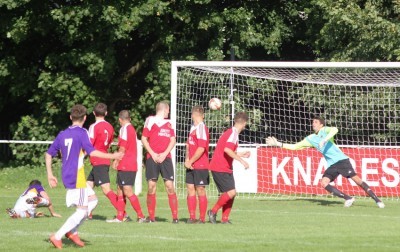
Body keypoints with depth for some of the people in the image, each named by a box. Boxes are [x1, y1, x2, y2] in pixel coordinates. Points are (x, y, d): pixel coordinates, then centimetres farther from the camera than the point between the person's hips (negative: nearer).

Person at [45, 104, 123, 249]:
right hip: (77, 177, -8)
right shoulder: (82, 133, -8)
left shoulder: (62, 134, 12)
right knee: (82, 211, -4)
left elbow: (48, 154, 14)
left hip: (67, 176, 8)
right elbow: (91, 152, -20)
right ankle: (57, 237, -13)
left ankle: (72, 232, 12)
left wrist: (50, 175, 19)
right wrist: (112, 156, -15)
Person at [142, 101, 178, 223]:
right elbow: (144, 139, 2)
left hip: (165, 157, 3)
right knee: (151, 187, -5)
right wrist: (153, 154, -8)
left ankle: (175, 217, -6)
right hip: (152, 158, -3)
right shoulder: (150, 120, 5)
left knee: (170, 186, -6)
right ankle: (151, 217, 3)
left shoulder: (168, 123, 17)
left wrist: (164, 154, -5)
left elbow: (173, 140, 11)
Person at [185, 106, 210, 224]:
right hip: (191, 165, 8)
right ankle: (192, 217, 11)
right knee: (190, 189, 6)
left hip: (200, 166, -8)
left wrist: (190, 161, -12)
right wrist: (187, 159, 4)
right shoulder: (193, 128, 13)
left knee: (200, 190, -2)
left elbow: (201, 149, -19)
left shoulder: (201, 128, -14)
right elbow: (188, 144, 19)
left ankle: (202, 218, 4)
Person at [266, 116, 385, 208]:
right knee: (324, 183, -13)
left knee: (356, 179, -15)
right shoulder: (310, 139, 16)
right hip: (332, 165, 6)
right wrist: (278, 144, 15)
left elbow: (335, 129, -24)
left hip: (341, 160, -6)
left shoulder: (325, 130, 0)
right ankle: (348, 198, -8)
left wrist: (325, 140, -33)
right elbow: (294, 146, 20)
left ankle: (376, 199, -10)